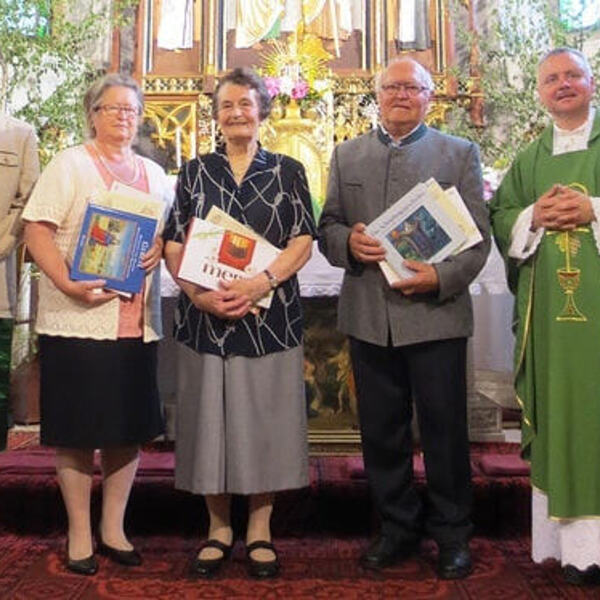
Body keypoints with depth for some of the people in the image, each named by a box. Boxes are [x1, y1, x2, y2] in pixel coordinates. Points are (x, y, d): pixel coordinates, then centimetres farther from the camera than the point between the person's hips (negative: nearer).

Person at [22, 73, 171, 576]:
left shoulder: (153, 173, 16)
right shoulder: (69, 164, 1)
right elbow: (37, 231, -8)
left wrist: (161, 243, -5)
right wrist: (67, 284, -21)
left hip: (138, 322, 5)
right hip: (79, 319, -4)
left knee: (130, 429, 10)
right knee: (77, 433, 4)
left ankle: (113, 528, 26)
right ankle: (79, 535, 20)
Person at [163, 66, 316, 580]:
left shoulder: (287, 170, 8)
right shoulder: (195, 172, 11)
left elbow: (303, 240, -1)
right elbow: (174, 245, 5)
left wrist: (260, 282, -17)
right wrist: (198, 292, -13)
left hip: (270, 314, -1)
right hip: (204, 314, 1)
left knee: (264, 417, 3)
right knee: (211, 417, 6)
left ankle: (260, 530, 19)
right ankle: (219, 528, 23)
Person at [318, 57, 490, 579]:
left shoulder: (460, 154, 6)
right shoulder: (347, 155, 13)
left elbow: (478, 236, 0)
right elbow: (328, 226, 11)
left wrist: (443, 277, -17)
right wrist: (347, 242, -12)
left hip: (436, 314, -2)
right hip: (368, 316, 3)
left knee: (445, 431, 6)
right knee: (381, 431, 12)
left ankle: (452, 533, 25)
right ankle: (398, 525, 30)